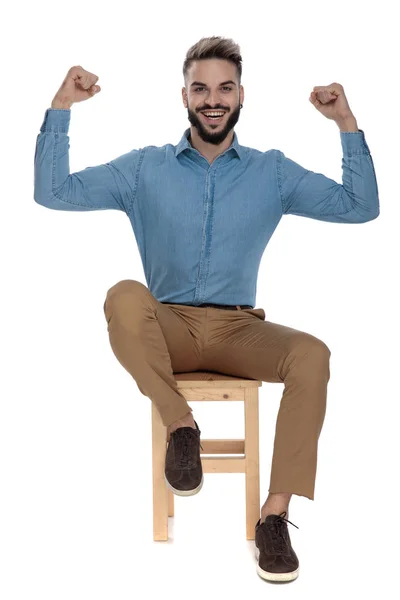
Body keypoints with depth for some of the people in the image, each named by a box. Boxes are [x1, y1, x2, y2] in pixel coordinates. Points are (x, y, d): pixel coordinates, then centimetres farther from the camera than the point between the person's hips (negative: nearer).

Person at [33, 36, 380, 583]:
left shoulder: (272, 171, 10)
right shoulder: (145, 167, 8)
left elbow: (361, 207, 4)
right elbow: (52, 193, 1)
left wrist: (347, 123, -4)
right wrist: (61, 108, -6)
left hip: (239, 330, 1)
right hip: (168, 328, -1)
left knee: (312, 354, -30)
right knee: (125, 295, -34)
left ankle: (276, 514, -21)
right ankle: (181, 425, -16)